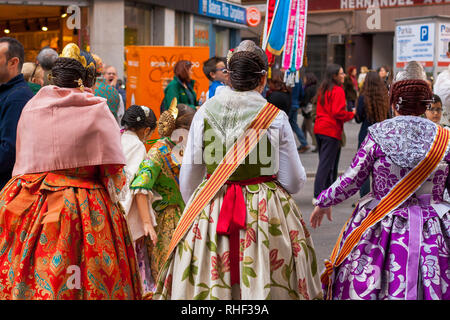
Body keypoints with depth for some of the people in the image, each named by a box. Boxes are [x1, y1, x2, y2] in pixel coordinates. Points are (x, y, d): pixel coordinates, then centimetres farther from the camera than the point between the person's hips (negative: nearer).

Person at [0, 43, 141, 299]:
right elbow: (113, 173, -3)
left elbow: (21, 161, 13)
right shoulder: (97, 112, -5)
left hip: (27, 207, 4)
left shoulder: (31, 107, 5)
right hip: (83, 213, -3)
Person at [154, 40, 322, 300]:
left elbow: (188, 177, 5)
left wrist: (195, 209, 22)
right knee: (264, 287, 9)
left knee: (203, 285, 11)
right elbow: (294, 182, -3)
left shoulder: (205, 112, -2)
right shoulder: (276, 118, -8)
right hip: (266, 213, -2)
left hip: (209, 212, 2)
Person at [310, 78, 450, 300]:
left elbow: (350, 181, -3)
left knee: (361, 288, 10)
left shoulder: (377, 134, -5)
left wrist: (324, 202, 13)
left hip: (380, 230, -1)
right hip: (431, 232, 1)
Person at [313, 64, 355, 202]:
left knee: (325, 162, 15)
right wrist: (352, 114, -2)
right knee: (326, 164, -8)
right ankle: (318, 195, -11)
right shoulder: (338, 90, -11)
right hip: (332, 131, -8)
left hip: (319, 128, 8)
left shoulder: (323, 89, 14)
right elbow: (338, 112, -18)